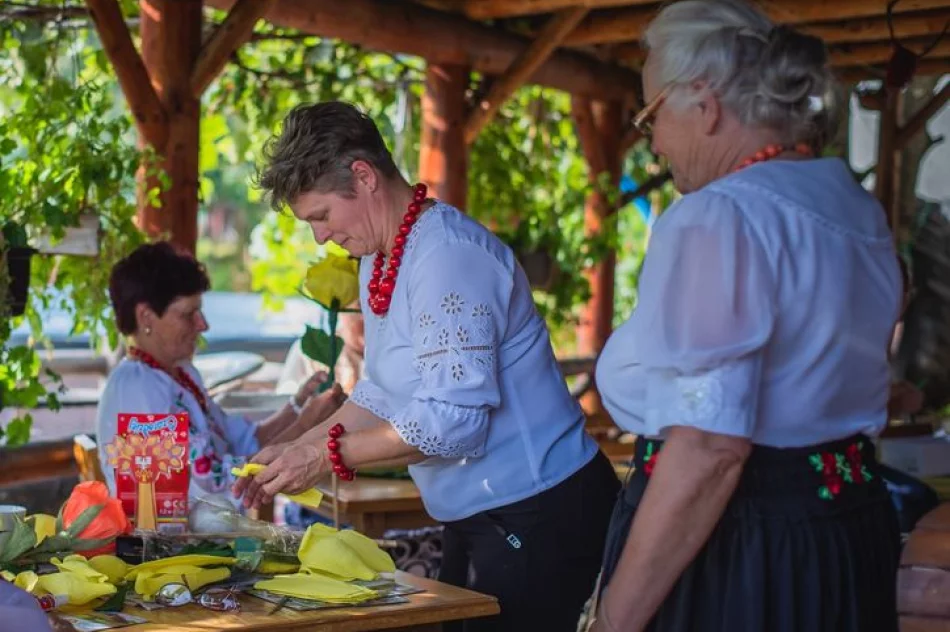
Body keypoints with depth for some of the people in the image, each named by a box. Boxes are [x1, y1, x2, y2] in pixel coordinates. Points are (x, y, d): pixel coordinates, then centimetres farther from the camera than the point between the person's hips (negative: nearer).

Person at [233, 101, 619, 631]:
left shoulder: (446, 253, -22)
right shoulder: (378, 262, 9)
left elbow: (452, 420, -27)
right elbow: (383, 394, 16)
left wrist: (328, 455, -19)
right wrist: (295, 451, 5)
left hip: (539, 516, -10)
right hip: (480, 519, 10)